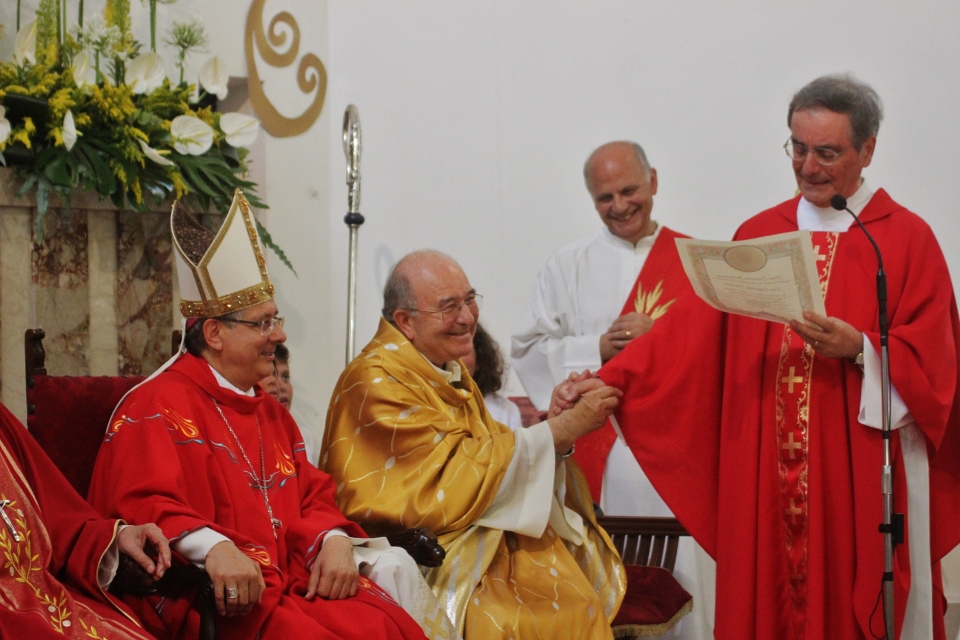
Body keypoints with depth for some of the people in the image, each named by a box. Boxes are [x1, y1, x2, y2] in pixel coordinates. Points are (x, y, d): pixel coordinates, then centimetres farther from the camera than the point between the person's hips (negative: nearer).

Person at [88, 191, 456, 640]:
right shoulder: (158, 406, -1)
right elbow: (145, 505, -14)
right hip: (220, 600, -7)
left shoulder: (271, 414, 25)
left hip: (291, 580, 7)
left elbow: (311, 498, 22)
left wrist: (335, 541, -1)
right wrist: (214, 547, -32)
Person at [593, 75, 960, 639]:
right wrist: (610, 379, -8)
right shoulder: (759, 234, 10)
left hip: (864, 477, -3)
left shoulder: (907, 238, 0)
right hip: (766, 471, 3)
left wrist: (862, 350, -21)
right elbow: (692, 329, 3)